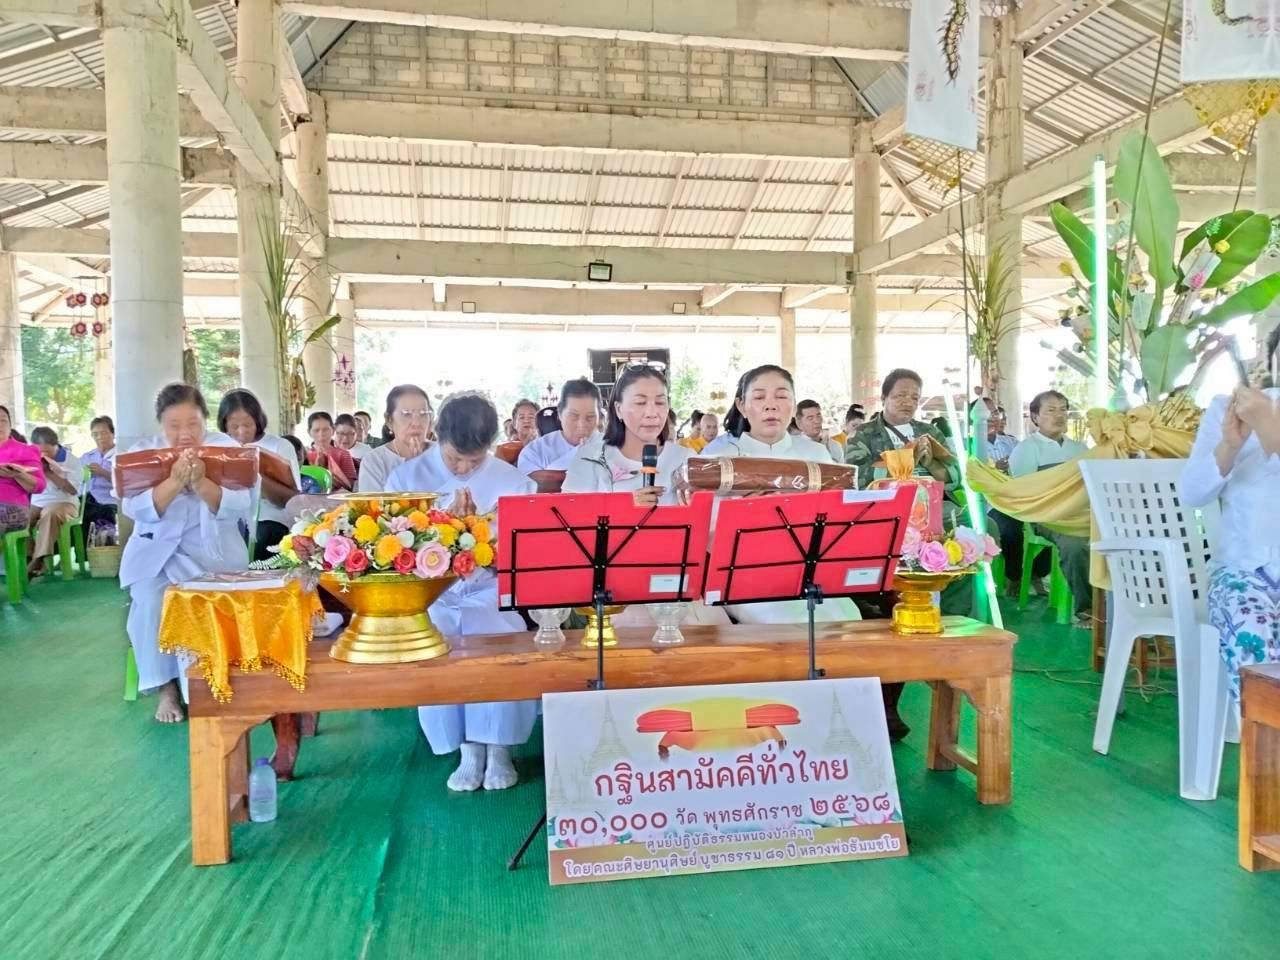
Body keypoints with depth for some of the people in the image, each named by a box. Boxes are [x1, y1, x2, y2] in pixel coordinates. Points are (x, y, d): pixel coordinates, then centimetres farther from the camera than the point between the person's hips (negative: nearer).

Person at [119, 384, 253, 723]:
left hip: (212, 548, -1)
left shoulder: (227, 448, -3)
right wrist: (175, 482, -32)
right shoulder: (143, 452, -1)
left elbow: (239, 507, -15)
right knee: (151, 602, -25)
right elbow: (135, 509, -15)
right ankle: (166, 688, -6)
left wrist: (200, 483, -32)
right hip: (157, 548, 1)